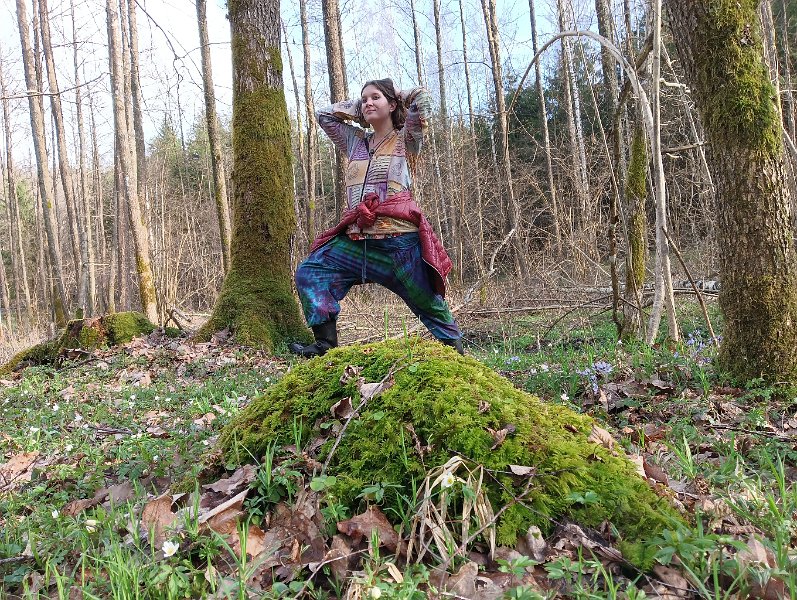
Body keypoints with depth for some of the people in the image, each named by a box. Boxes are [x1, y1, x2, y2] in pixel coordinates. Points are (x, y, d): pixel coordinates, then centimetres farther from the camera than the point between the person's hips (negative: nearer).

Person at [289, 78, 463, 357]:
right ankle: (326, 344, -9)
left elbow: (422, 98, -4)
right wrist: (357, 108, 24)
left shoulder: (406, 140, 8)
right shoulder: (356, 142, 22)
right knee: (310, 271, -6)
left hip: (399, 239, -5)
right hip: (357, 239, 5)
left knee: (428, 303, 1)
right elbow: (324, 114, 30)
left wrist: (396, 97, 14)